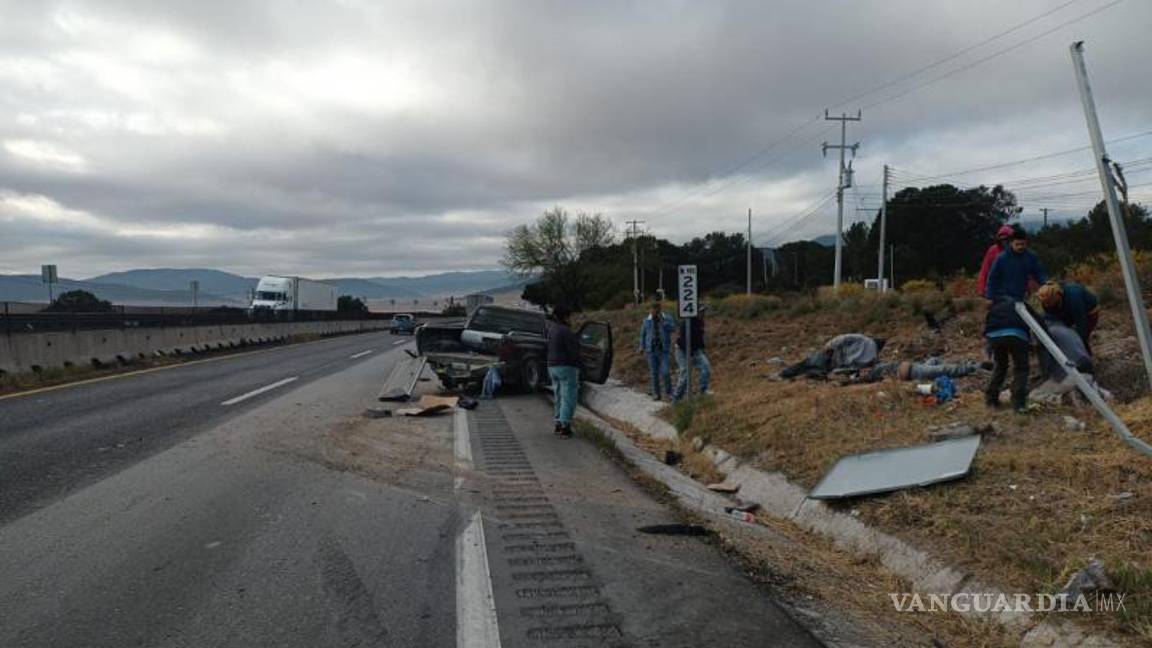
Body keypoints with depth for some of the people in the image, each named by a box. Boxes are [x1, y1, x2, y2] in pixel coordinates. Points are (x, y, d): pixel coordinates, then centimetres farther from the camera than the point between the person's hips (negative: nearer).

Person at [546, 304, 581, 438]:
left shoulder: (551, 328, 7)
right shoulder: (566, 331, -18)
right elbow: (574, 351, -17)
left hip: (552, 366, 9)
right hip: (566, 367, -8)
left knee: (559, 397, 17)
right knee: (569, 397, -4)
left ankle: (558, 424, 20)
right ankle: (564, 425, -7)